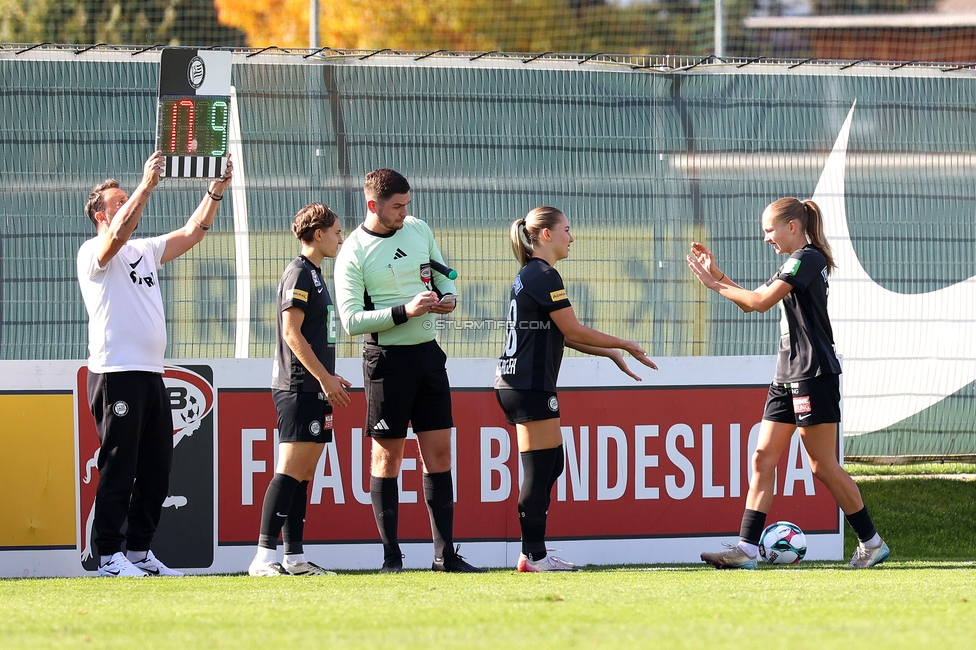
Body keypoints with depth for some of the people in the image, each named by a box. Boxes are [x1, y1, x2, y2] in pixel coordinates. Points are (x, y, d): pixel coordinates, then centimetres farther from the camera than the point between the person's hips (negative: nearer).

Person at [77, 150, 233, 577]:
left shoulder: (145, 251, 21)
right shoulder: (94, 253, -3)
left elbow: (192, 232, 19)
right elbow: (117, 233, -23)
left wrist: (217, 190, 8)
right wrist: (146, 185, -28)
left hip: (151, 373, 8)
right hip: (116, 371, -8)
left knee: (156, 466, 7)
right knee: (118, 466, -10)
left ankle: (140, 551, 13)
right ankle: (109, 556, -10)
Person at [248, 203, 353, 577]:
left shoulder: (315, 275, 18)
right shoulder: (299, 273, -10)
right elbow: (291, 332, -17)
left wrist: (329, 379, 18)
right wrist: (324, 377, -17)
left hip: (315, 388, 10)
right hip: (298, 388, -10)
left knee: (304, 474, 8)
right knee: (291, 470, -14)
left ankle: (295, 559, 9)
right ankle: (264, 557, -19)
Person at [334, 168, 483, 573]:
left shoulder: (418, 230, 9)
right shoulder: (353, 254, -9)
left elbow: (443, 274, 23)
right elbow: (351, 320, -15)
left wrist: (448, 297, 0)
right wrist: (405, 312, -23)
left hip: (427, 353, 6)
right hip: (387, 358, -6)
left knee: (438, 452, 5)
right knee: (387, 455, -2)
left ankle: (445, 554, 8)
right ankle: (391, 557, 2)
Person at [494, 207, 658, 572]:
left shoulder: (529, 276, 19)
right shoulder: (544, 276, -13)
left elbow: (563, 336, 22)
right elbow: (574, 332, -13)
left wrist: (611, 353, 20)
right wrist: (624, 345, -3)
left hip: (514, 383, 10)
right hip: (530, 386, -10)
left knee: (550, 466, 13)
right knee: (540, 468, -8)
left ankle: (532, 553, 13)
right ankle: (534, 555, -6)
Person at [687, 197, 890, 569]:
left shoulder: (807, 258, -12)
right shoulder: (794, 264, 18)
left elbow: (761, 301, -19)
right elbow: (751, 303, 22)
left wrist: (715, 285, -10)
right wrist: (718, 275, 12)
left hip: (814, 375, -10)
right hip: (788, 376, 10)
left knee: (823, 466, -5)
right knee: (763, 458, 1)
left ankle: (871, 543, 5)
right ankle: (747, 548, -3)